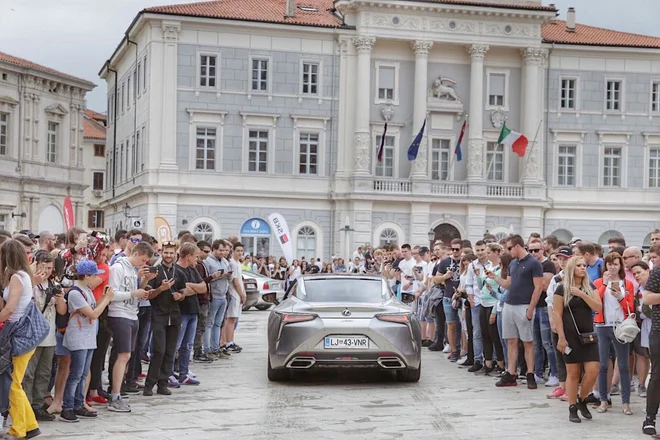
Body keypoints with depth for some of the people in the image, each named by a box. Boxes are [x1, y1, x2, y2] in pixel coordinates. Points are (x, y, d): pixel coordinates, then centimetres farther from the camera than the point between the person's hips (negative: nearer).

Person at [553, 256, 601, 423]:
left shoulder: (590, 287, 10)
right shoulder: (562, 288, -3)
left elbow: (598, 307, -3)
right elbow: (557, 315, -6)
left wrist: (582, 294, -14)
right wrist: (561, 337, -11)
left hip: (588, 334, 4)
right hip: (570, 336, -4)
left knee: (593, 371, -4)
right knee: (573, 372, -1)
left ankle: (582, 400, 19)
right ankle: (572, 408, 10)